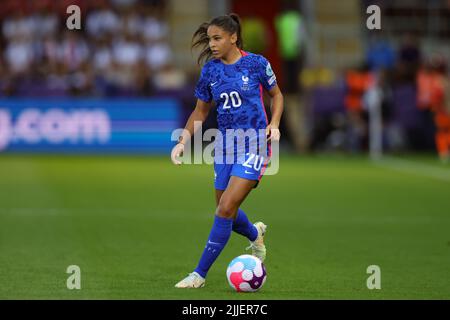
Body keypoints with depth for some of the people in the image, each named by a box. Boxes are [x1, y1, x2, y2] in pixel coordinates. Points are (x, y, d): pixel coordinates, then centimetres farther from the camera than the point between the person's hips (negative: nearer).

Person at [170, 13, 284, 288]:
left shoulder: (256, 63, -8)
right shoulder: (210, 70, 2)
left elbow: (276, 94, 8)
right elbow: (201, 111, 12)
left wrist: (274, 124, -9)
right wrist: (183, 140, -1)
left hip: (255, 144, -5)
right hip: (226, 143, 5)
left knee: (226, 209, -14)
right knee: (225, 210, 10)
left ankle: (200, 274, -9)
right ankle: (256, 234, 46)